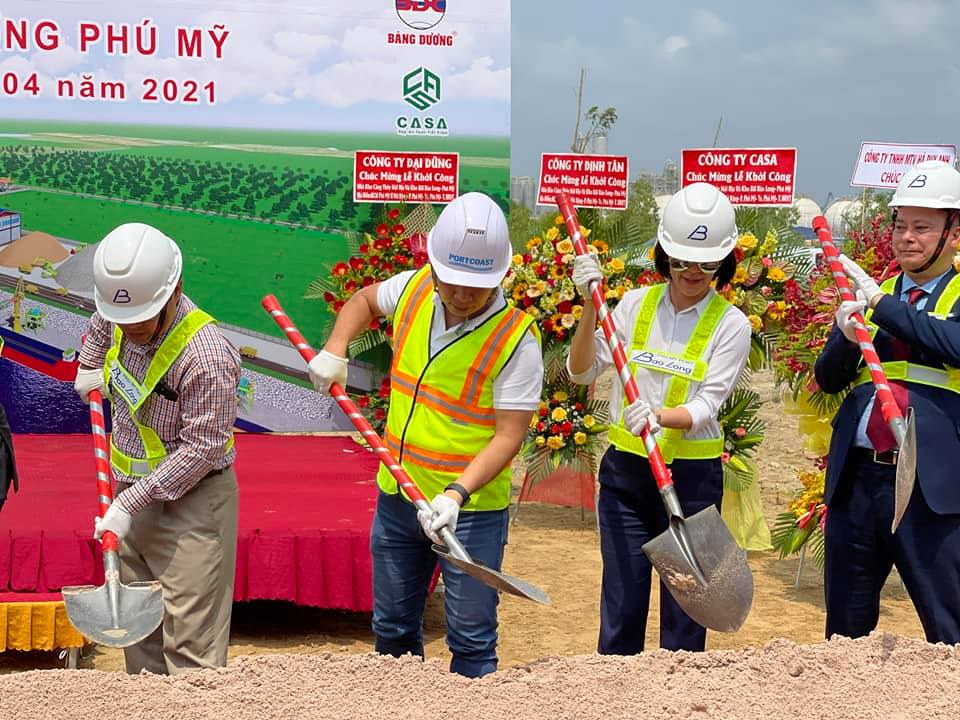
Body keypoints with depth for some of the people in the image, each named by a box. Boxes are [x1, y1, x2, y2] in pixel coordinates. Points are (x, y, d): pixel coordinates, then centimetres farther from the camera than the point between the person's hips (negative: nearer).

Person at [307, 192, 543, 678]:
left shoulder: (516, 338, -18)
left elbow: (508, 435, -19)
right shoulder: (413, 290, -3)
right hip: (397, 496, 6)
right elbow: (365, 300, 21)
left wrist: (457, 494, -29)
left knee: (471, 640, 3)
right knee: (392, 629, 19)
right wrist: (335, 349, 5)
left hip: (472, 507, -5)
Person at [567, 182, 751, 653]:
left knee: (683, 604, 5)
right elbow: (582, 371, 0)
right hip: (625, 470, 2)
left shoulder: (730, 324, -5)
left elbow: (706, 405, -13)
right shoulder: (636, 304, 3)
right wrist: (590, 308, -13)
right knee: (620, 605, 6)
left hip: (691, 477, -2)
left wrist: (659, 417, -33)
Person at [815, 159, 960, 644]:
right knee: (844, 632, 16)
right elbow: (827, 380, 9)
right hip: (856, 479, 5)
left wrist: (882, 304, -19)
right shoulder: (867, 295, 13)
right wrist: (847, 337, -11)